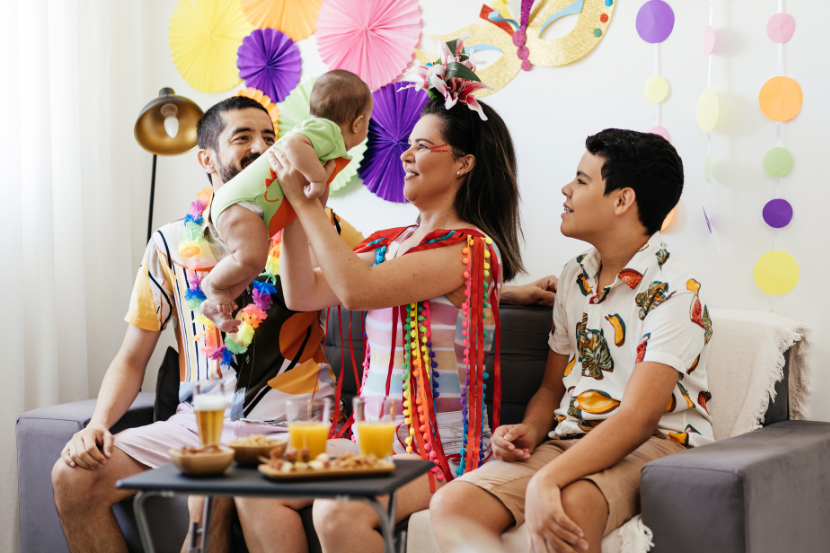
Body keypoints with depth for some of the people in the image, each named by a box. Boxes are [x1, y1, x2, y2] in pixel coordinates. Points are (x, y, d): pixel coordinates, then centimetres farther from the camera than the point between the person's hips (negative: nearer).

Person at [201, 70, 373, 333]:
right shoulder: (326, 130, -15)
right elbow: (293, 144, -35)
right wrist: (317, 176, -32)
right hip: (241, 201, -11)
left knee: (253, 263, 17)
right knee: (251, 257, -25)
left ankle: (214, 306, 25)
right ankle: (213, 284, -1)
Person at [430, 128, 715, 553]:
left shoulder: (674, 291, -11)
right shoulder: (574, 277, 15)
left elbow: (637, 418, -21)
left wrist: (546, 481, -31)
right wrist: (530, 431, -2)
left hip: (655, 443, -6)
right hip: (571, 438, 7)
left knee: (560, 512, -39)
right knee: (450, 506, -20)